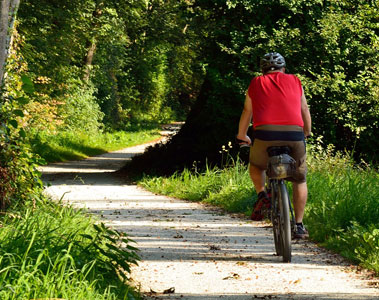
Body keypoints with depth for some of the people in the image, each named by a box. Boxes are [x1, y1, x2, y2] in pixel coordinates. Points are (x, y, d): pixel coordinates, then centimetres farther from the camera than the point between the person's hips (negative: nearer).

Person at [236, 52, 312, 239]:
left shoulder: (256, 84, 21)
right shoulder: (294, 81, 21)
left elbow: (247, 113, 31)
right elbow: (305, 111, 31)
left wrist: (242, 137, 47)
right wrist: (307, 132, 50)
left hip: (265, 134, 0)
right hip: (294, 135, 0)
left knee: (256, 166, 30)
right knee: (300, 180, 19)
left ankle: (262, 195, 5)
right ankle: (299, 225, 15)